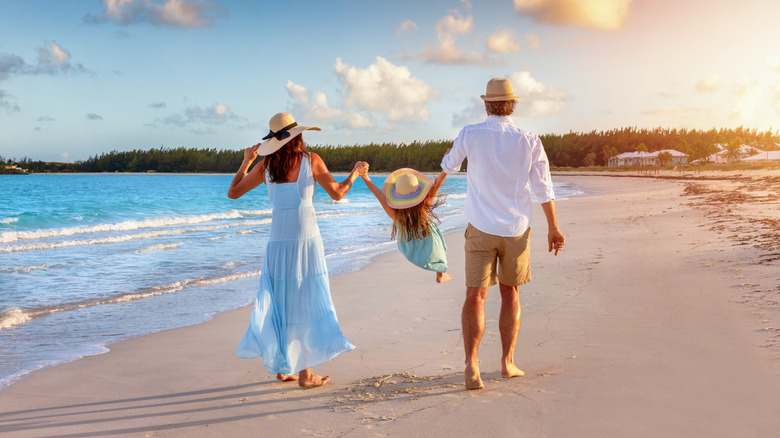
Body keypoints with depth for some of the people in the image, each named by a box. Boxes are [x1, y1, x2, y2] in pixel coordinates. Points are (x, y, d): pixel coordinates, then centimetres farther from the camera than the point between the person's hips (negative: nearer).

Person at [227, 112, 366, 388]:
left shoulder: (265, 165, 4)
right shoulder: (311, 160, -4)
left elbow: (232, 193, 12)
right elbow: (337, 193, 3)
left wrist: (246, 162, 22)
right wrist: (355, 173, 21)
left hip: (278, 242, 4)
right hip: (306, 241, -4)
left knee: (280, 302, 15)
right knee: (306, 304, 4)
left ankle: (283, 367, 23)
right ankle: (305, 372, 7)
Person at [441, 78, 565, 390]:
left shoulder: (470, 135, -6)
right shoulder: (529, 141, -3)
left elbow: (449, 166, 13)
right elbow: (544, 189, -2)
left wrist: (449, 156, 38)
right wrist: (553, 229, 7)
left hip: (481, 228, -2)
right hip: (516, 229, 2)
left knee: (475, 296, -2)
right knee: (510, 293, 17)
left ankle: (471, 364, -17)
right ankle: (507, 362, 20)